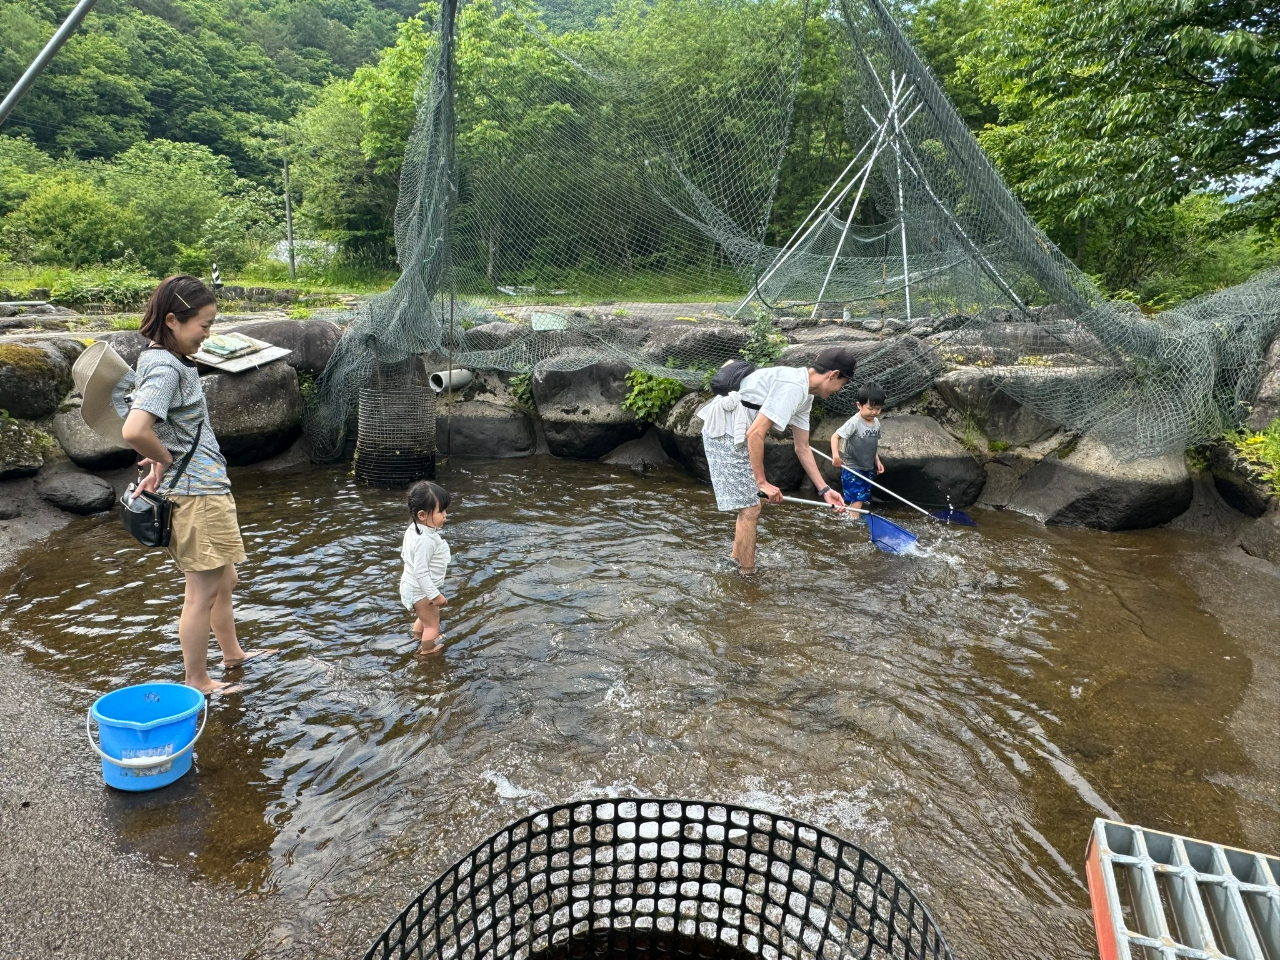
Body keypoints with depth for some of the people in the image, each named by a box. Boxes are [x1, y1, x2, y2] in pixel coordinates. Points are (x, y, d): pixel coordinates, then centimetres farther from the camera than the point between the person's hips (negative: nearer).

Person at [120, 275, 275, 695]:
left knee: (224, 581, 23)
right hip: (196, 494, -10)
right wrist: (166, 460, -15)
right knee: (202, 592, 4)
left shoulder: (168, 360, 10)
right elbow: (134, 430, -34)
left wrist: (163, 462, 14)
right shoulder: (164, 368, -20)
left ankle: (232, 653, 41)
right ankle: (197, 682, 20)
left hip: (209, 489, 10)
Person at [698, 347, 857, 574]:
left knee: (750, 503, 19)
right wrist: (762, 482, -17)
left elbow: (802, 449, 18)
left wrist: (824, 489, 15)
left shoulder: (804, 395, 13)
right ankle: (747, 578, 7)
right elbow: (755, 433, -24)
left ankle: (736, 562, 35)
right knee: (750, 508, -5)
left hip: (737, 434, 10)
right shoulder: (793, 386, -19)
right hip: (726, 432, -10)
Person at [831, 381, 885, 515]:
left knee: (864, 500, 13)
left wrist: (877, 460, 14)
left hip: (868, 469, 8)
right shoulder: (854, 422, -18)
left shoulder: (876, 423, 5)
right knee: (857, 499, -13)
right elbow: (835, 436, -20)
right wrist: (835, 455, -34)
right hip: (852, 469, -8)